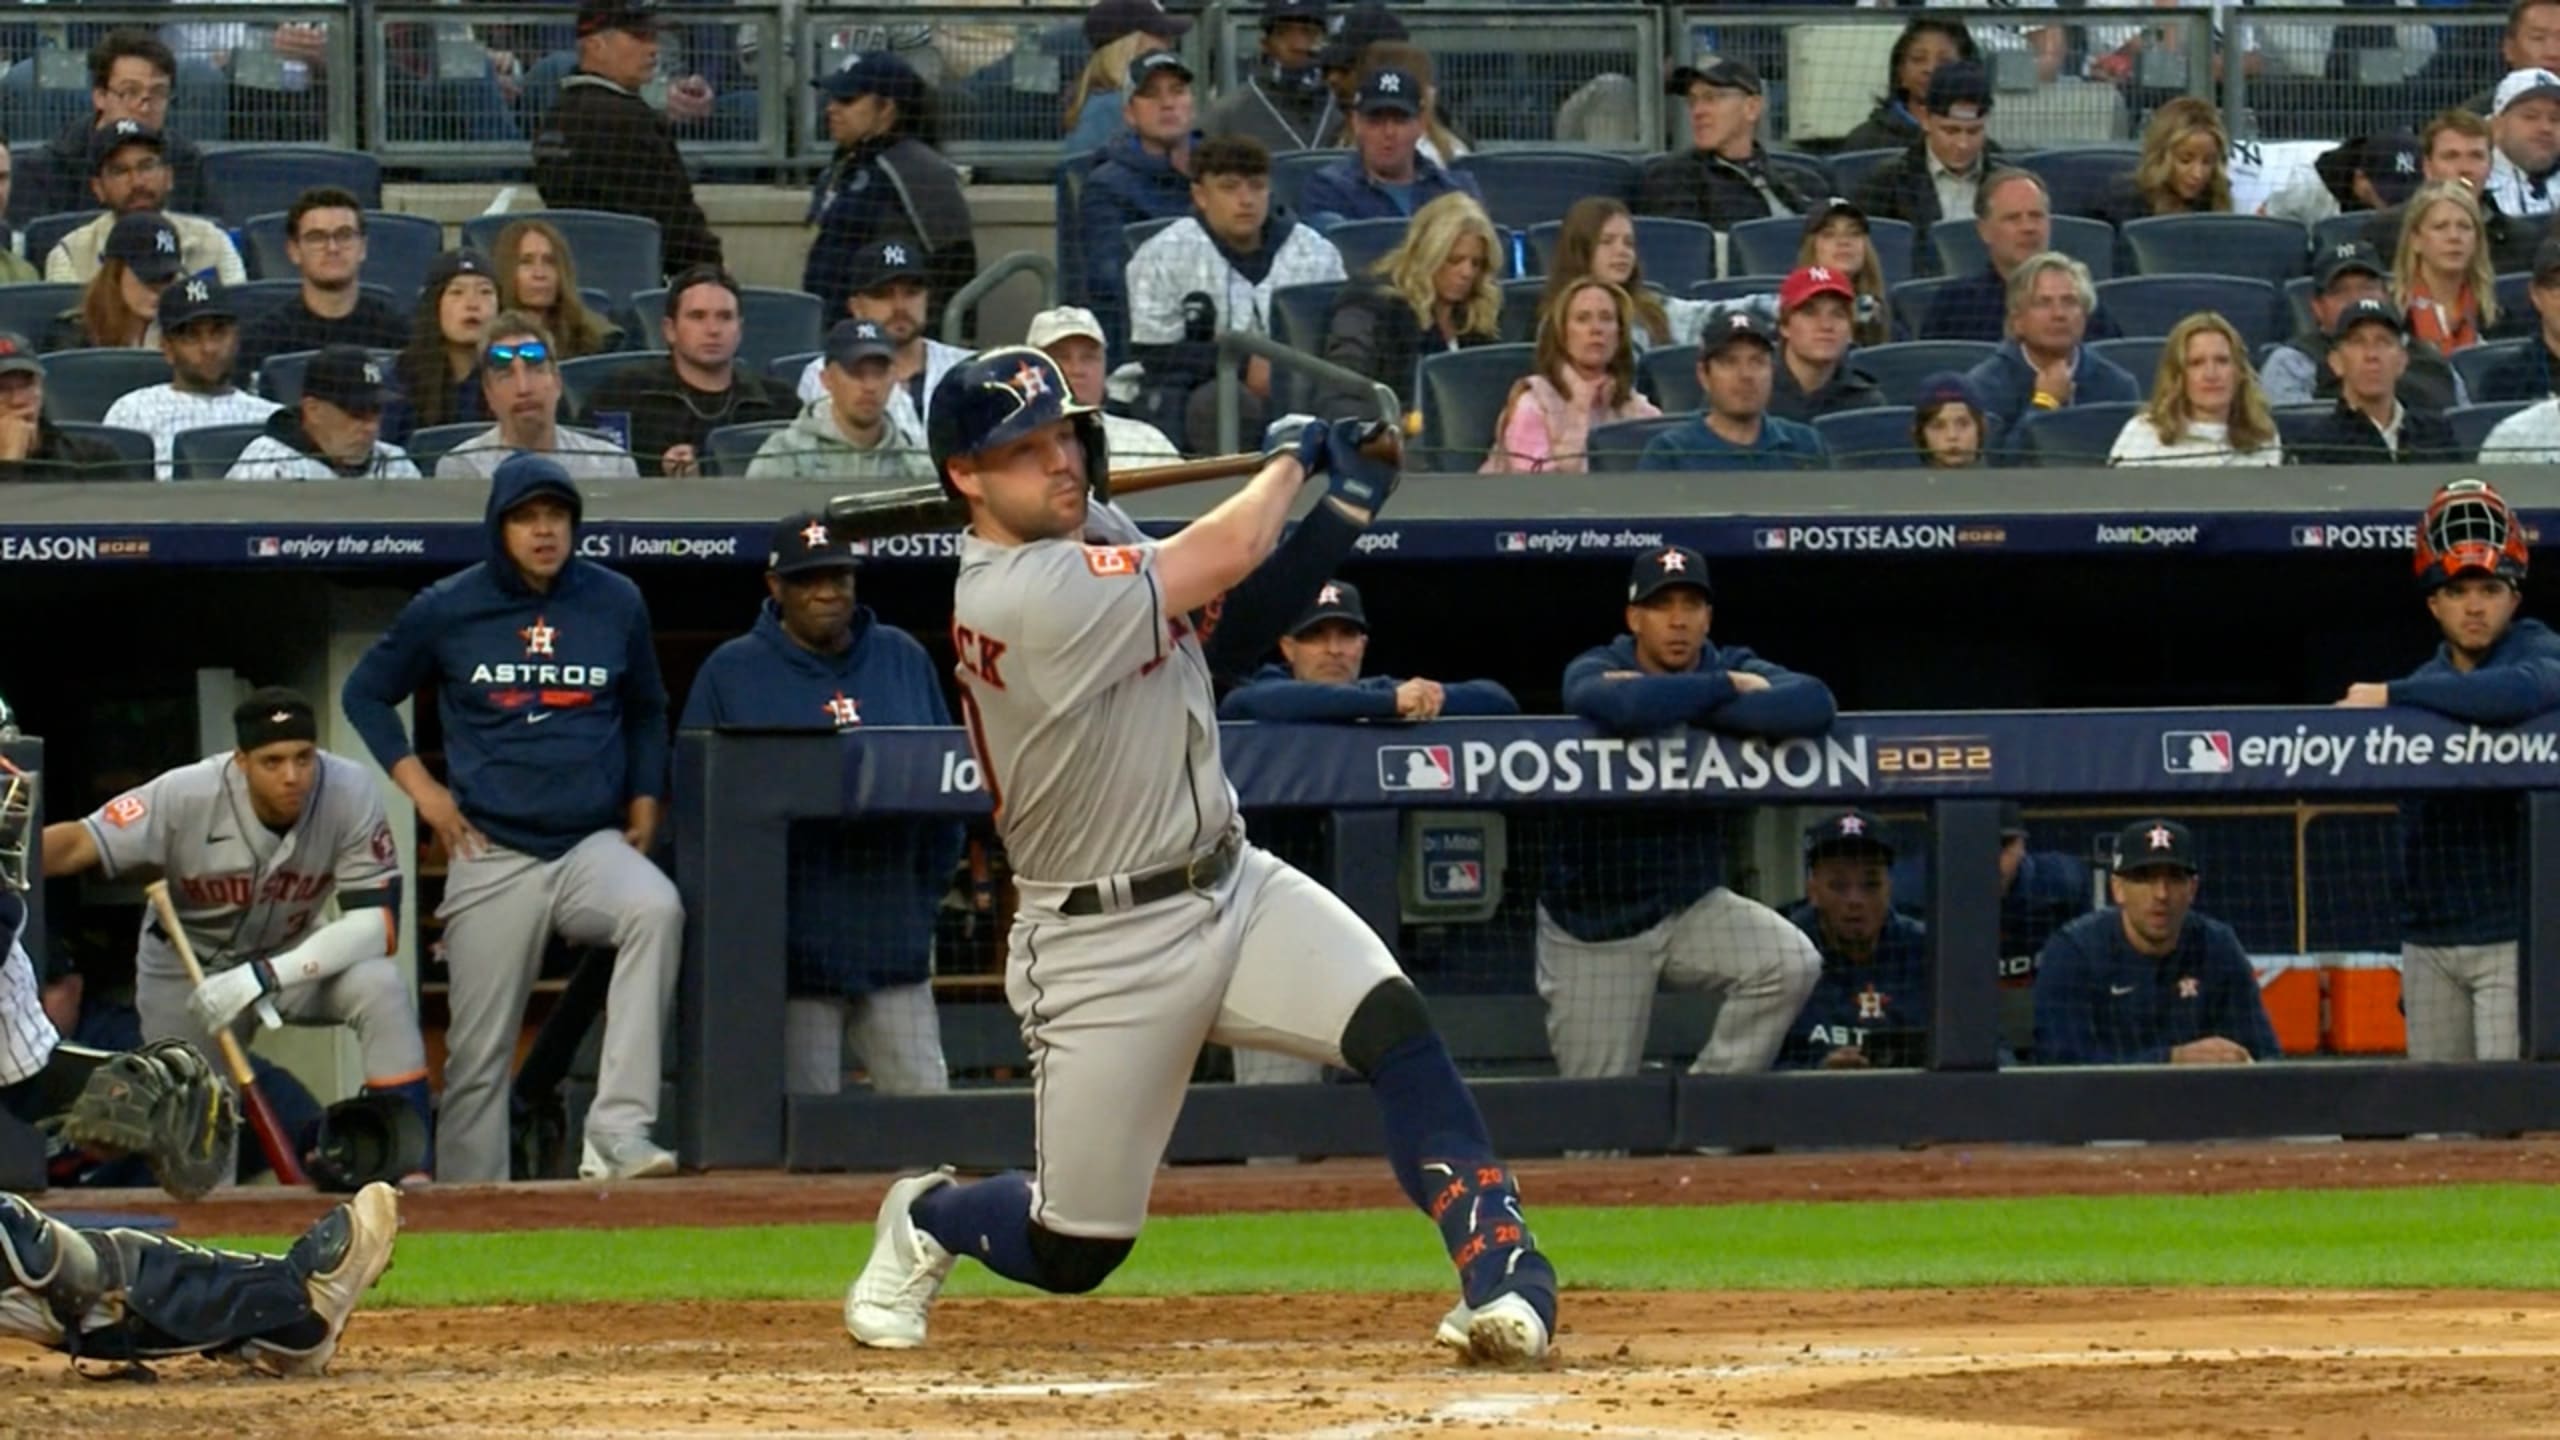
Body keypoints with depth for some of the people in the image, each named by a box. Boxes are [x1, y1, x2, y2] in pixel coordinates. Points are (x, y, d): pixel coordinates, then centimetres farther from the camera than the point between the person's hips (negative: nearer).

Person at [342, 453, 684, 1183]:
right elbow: (366, 692, 13)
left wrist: (644, 803, 9)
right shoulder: (448, 609, 2)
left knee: (656, 909, -32)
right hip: (492, 856, 0)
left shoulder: (616, 603, 6)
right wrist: (419, 786, 2)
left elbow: (646, 711, 22)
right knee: (478, 1049, 0)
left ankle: (618, 1127, -35)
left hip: (594, 843, 0)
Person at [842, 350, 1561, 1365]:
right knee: (1075, 1253, 4)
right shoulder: (1017, 596, -23)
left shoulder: (1091, 530, 5)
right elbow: (1221, 558, -23)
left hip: (1233, 889, 7)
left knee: (1391, 1022, -22)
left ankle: (1500, 1275, -26)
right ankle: (925, 1221, 37)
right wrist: (1293, 460, -3)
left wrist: (1339, 506, -8)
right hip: (1105, 949, -7)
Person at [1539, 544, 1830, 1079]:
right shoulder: (1594, 670, -10)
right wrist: (1725, 689, -24)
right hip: (1594, 922, -3)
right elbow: (1619, 707, -37)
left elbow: (1813, 704, -25)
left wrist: (1671, 704, -26)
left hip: (1692, 907, 3)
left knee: (1792, 962, -23)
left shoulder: (1733, 667, -2)